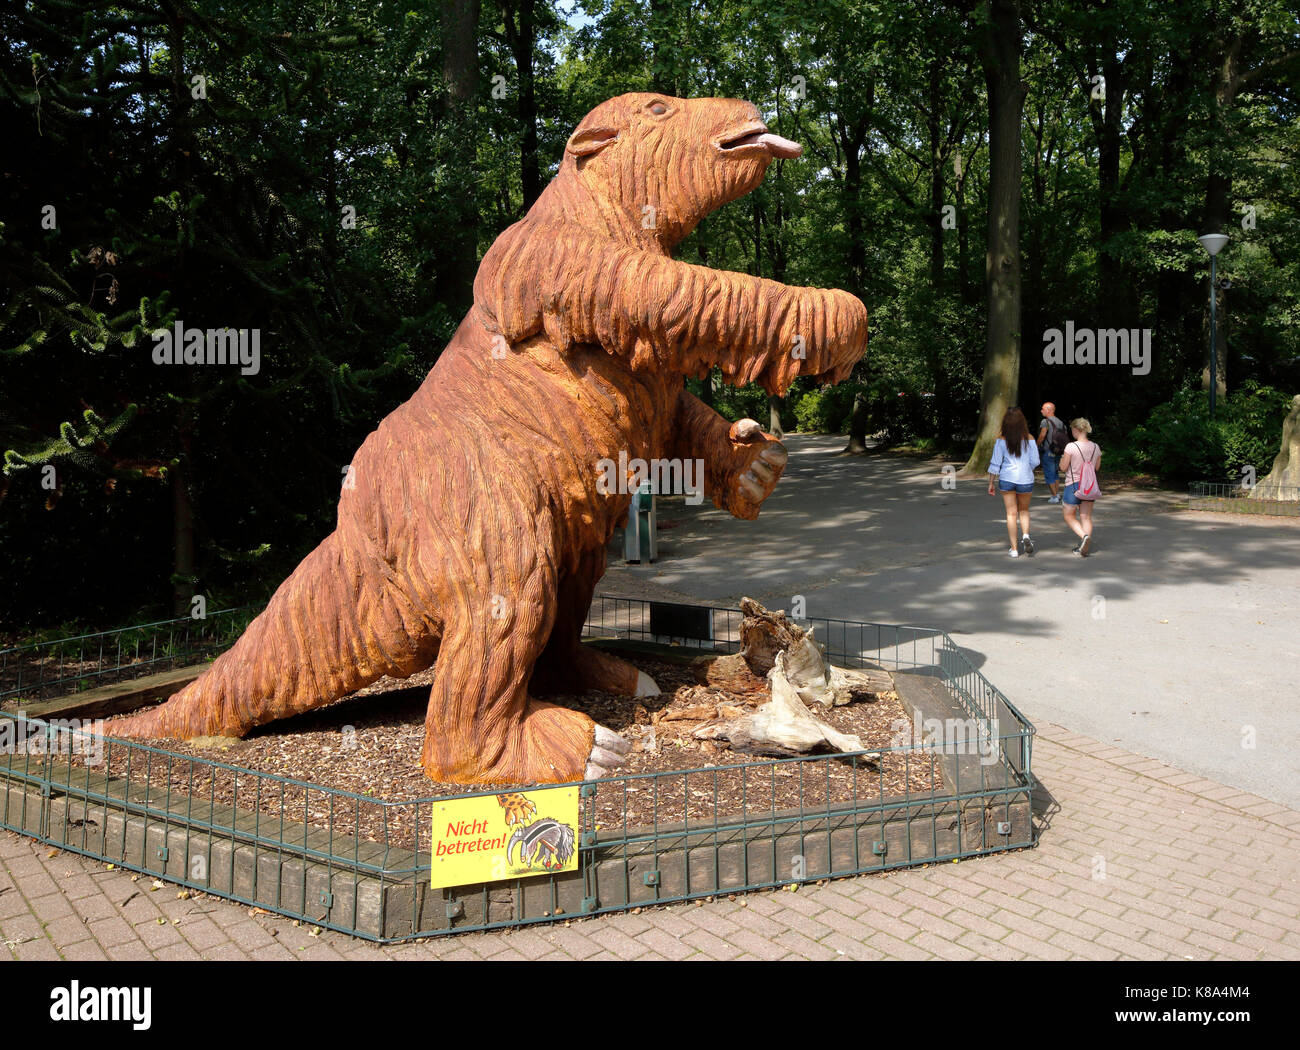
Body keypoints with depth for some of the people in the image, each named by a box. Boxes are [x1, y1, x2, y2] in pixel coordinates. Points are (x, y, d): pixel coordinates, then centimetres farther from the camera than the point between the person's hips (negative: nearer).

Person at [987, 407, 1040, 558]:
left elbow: (995, 464, -4)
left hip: (1007, 479, -1)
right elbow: (1035, 462, -1)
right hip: (1026, 480, 1)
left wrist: (991, 483, 3)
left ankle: (1014, 549, 6)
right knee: (1024, 510, 20)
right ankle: (1025, 536, -5)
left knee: (1011, 513, 5)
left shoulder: (1002, 440, -5)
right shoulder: (1029, 439, -4)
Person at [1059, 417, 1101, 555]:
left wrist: (1062, 457, 7)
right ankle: (1084, 547, 7)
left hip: (1073, 485, -5)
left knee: (1069, 516, 9)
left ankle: (1084, 536, -15)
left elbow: (1063, 467, -11)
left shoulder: (1071, 447, -16)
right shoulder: (1095, 447, 1)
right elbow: (1097, 467, 10)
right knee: (1086, 517, 10)